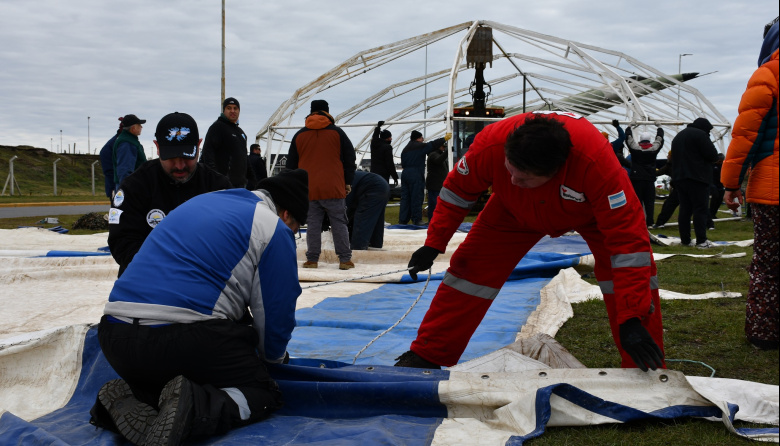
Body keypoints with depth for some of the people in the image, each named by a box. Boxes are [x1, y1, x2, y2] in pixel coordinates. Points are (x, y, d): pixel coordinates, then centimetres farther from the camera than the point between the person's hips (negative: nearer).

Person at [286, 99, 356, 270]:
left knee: (313, 225, 5)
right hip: (334, 189, -2)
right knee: (339, 224, 2)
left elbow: (291, 165, 13)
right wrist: (348, 183, 10)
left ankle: (312, 259, 4)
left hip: (309, 190, 2)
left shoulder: (299, 135, 9)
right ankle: (345, 259, 0)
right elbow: (349, 159, 4)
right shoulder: (337, 132, 3)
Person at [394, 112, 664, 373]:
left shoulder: (596, 162, -46)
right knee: (471, 270, -7)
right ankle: (426, 356, 10)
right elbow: (458, 190, -15)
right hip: (517, 209, 2)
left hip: (590, 209, -2)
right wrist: (433, 244, -13)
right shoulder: (491, 144, -38)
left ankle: (647, 372, -3)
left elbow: (627, 238, -43)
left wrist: (631, 319, -46)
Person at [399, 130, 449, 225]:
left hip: (405, 173, 8)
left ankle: (402, 220, 4)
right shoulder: (420, 146, -4)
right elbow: (433, 145, -3)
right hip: (416, 175, -7)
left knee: (405, 198, 7)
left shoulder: (405, 149, 20)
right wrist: (445, 139, 8)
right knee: (416, 198, -4)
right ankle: (417, 220, -2)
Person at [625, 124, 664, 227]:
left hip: (637, 179, -1)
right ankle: (649, 223, 1)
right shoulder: (654, 148, -1)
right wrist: (659, 127, 32)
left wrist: (629, 126, 26)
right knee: (649, 202, 4)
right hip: (650, 179, 1)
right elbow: (660, 138, 15)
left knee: (637, 201, 0)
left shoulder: (635, 148, -5)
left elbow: (628, 137, 9)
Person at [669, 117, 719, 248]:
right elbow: (713, 155, -11)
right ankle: (701, 241, -9)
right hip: (697, 178, -8)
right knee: (701, 209, -6)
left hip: (679, 177, 8)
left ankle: (685, 240, 10)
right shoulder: (700, 134, -8)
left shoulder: (678, 136, 21)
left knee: (684, 209, 9)